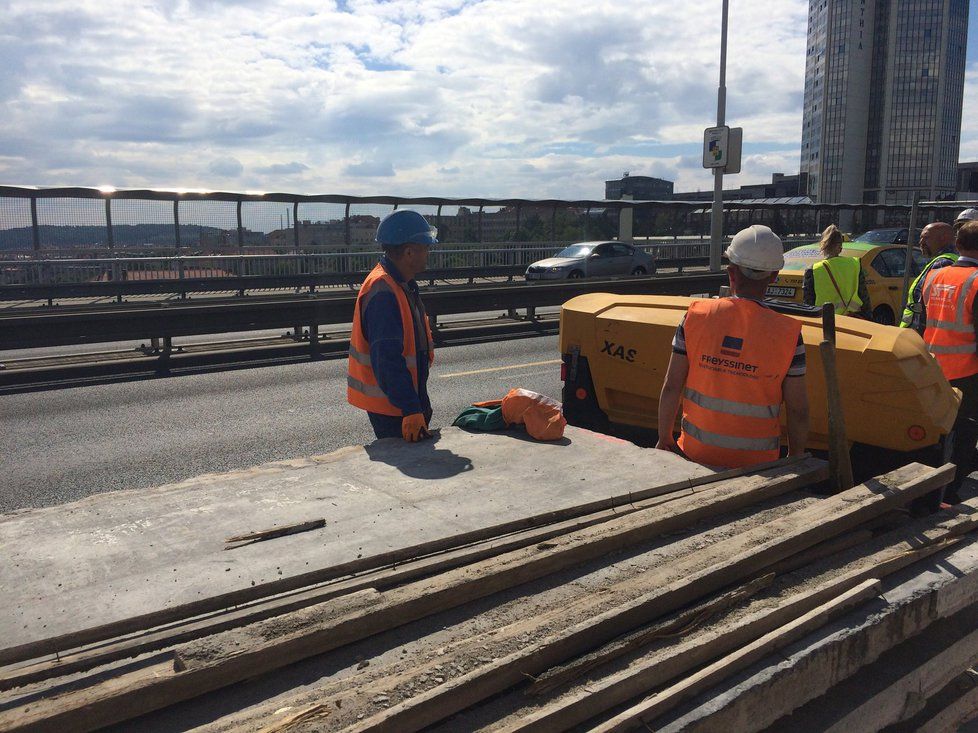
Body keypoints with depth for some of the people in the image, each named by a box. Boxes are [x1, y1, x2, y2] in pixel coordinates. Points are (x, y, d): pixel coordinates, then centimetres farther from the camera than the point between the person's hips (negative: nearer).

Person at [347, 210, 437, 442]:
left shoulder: (403, 284, 10)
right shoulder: (383, 293, -24)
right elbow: (389, 361, -29)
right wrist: (412, 409, -30)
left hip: (408, 398, 10)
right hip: (389, 405, -10)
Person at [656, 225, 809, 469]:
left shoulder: (696, 315, -8)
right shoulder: (788, 333, -10)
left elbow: (671, 387, -5)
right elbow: (798, 410, -5)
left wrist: (664, 439, 8)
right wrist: (795, 459, 12)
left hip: (697, 453, 1)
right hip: (755, 461, -1)